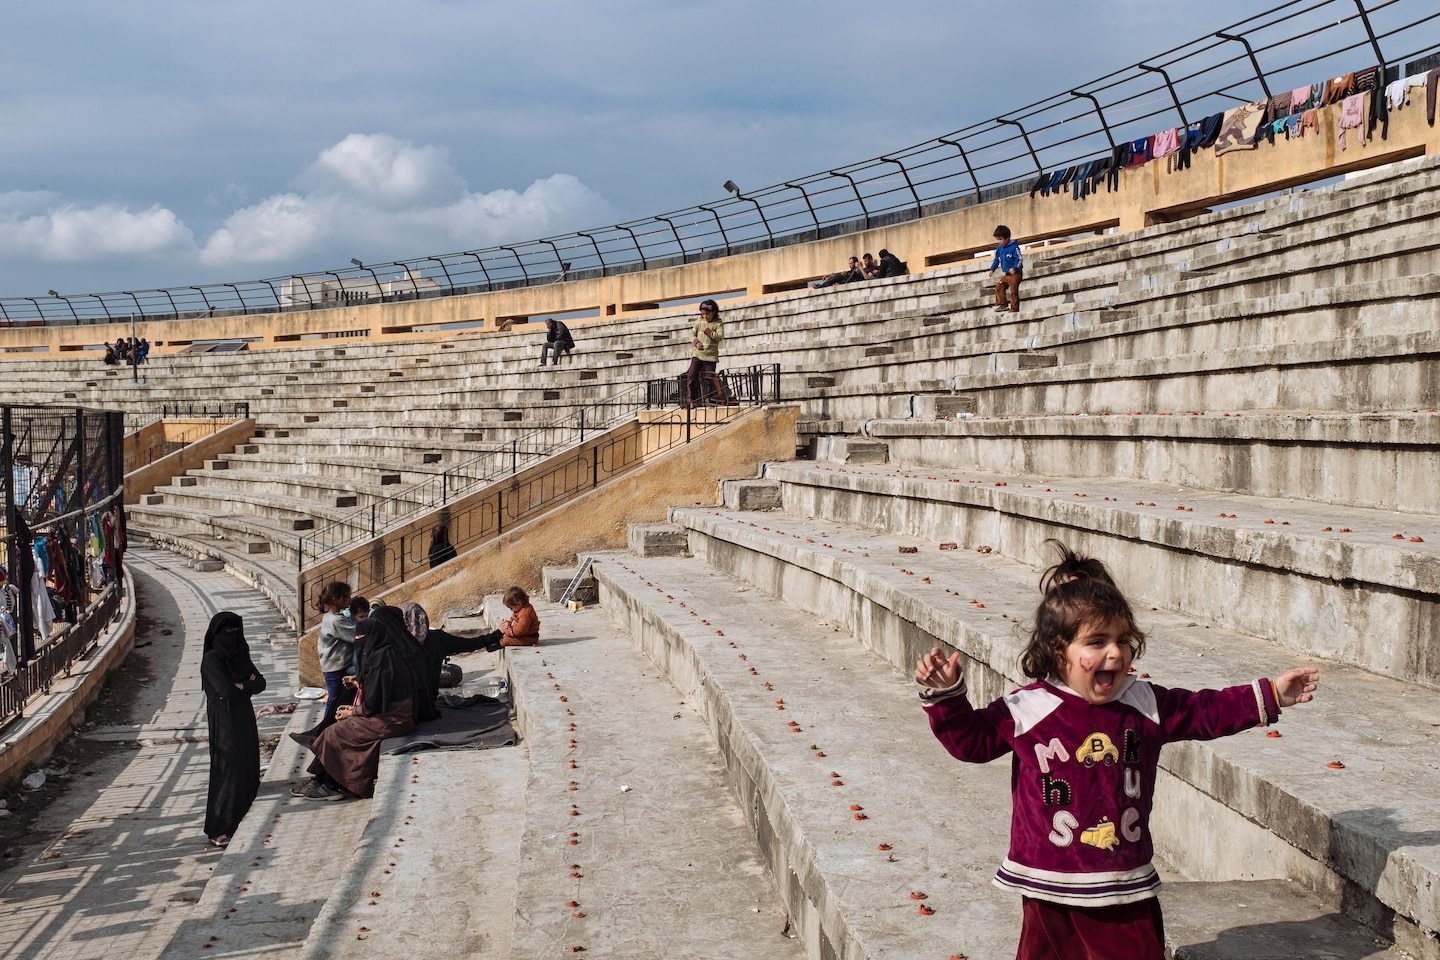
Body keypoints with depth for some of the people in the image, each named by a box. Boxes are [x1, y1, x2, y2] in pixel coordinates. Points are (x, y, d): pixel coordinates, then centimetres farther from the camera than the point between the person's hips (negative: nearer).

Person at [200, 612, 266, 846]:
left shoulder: (240, 655, 11)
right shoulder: (212, 659, -12)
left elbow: (260, 683, 8)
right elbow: (226, 690, -21)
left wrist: (241, 685, -10)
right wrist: (249, 684, -5)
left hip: (244, 718, 8)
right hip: (224, 723, -8)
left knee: (247, 767, 8)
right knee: (229, 771, -10)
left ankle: (240, 822, 18)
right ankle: (218, 831, -7)